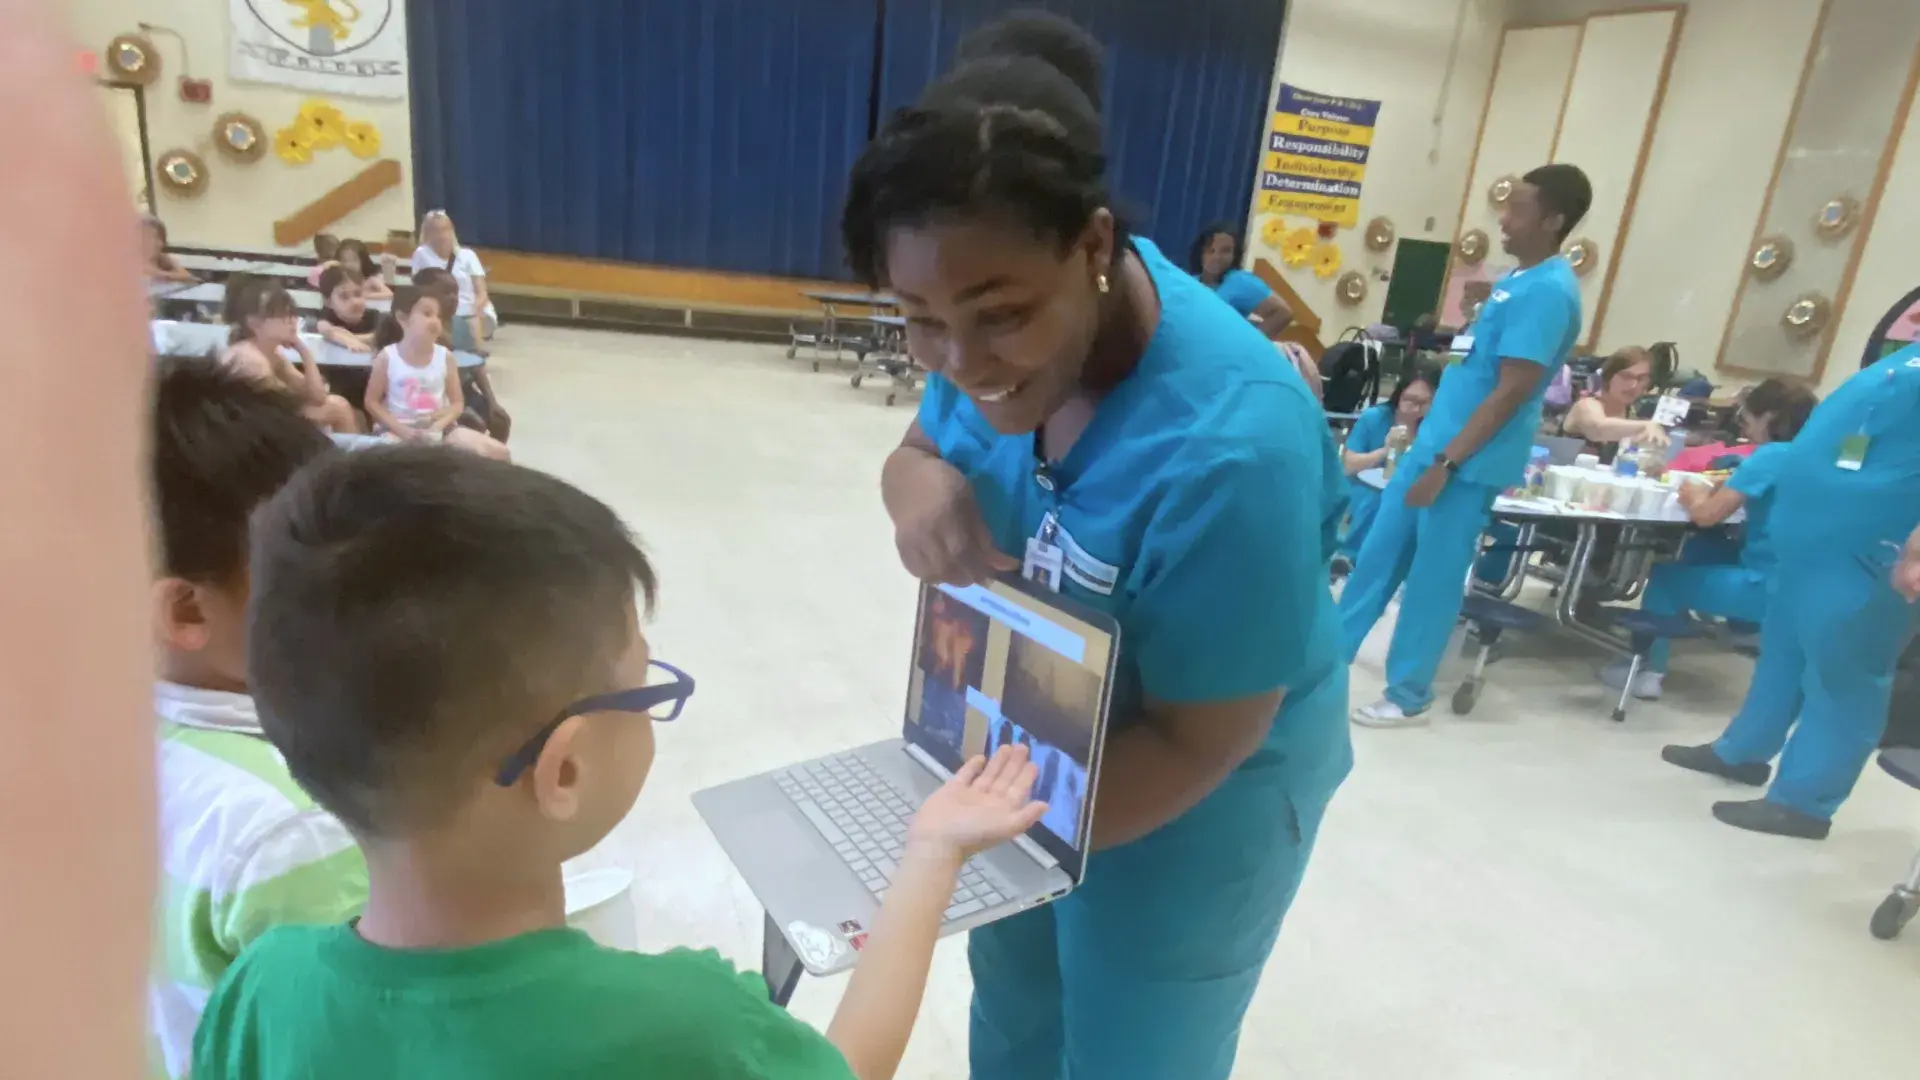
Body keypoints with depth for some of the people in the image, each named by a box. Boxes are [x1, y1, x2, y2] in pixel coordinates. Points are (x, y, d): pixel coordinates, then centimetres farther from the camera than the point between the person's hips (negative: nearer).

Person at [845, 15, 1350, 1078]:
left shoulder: (1228, 446, -37)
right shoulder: (1006, 322, -17)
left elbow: (1197, 739, -28)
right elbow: (917, 446, -1)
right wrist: (922, 487, -26)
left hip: (1194, 791, -6)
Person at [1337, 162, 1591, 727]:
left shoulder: (1547, 292, -17)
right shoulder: (1518, 279, 13)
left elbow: (1511, 393, -21)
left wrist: (1446, 465, -21)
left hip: (1471, 461, -9)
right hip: (1435, 441, 9)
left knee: (1432, 578, 2)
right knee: (1380, 552, 14)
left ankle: (1408, 696, 17)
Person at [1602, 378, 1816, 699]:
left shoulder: (1771, 455, -13)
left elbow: (1707, 515, -16)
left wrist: (1694, 497, 3)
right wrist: (1712, 492, 6)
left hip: (1767, 589, -8)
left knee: (1664, 576, 12)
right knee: (1698, 550, 25)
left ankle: (1647, 669, 14)